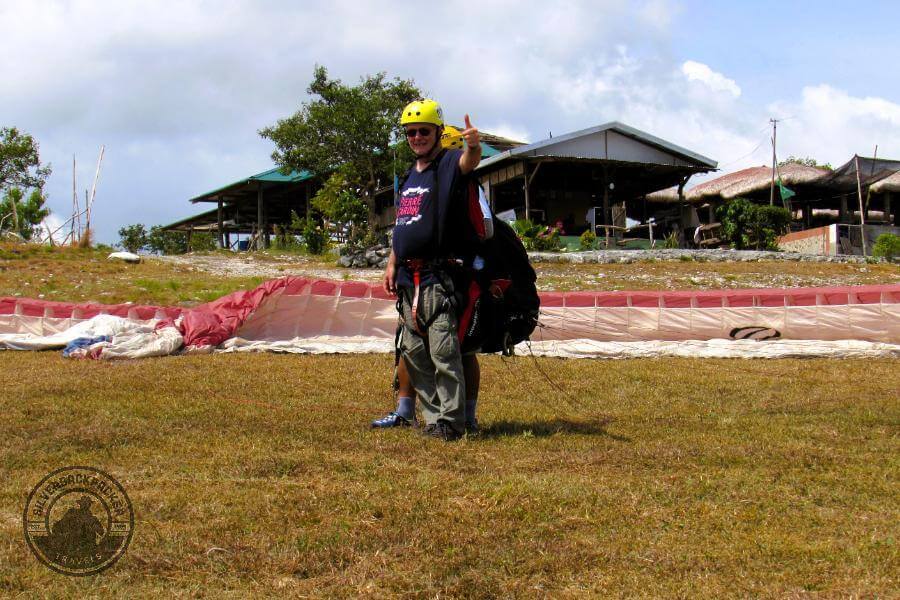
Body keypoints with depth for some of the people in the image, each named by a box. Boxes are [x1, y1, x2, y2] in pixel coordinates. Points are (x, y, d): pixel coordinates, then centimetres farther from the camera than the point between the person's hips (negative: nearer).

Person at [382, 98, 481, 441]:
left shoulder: (448, 164, -5)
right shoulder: (409, 175, 18)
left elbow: (469, 162, -30)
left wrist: (473, 146, -52)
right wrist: (392, 264, 18)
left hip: (438, 276, -8)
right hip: (408, 277, 8)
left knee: (443, 351, -11)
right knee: (414, 352, 10)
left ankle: (451, 421, -7)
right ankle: (433, 417, 17)